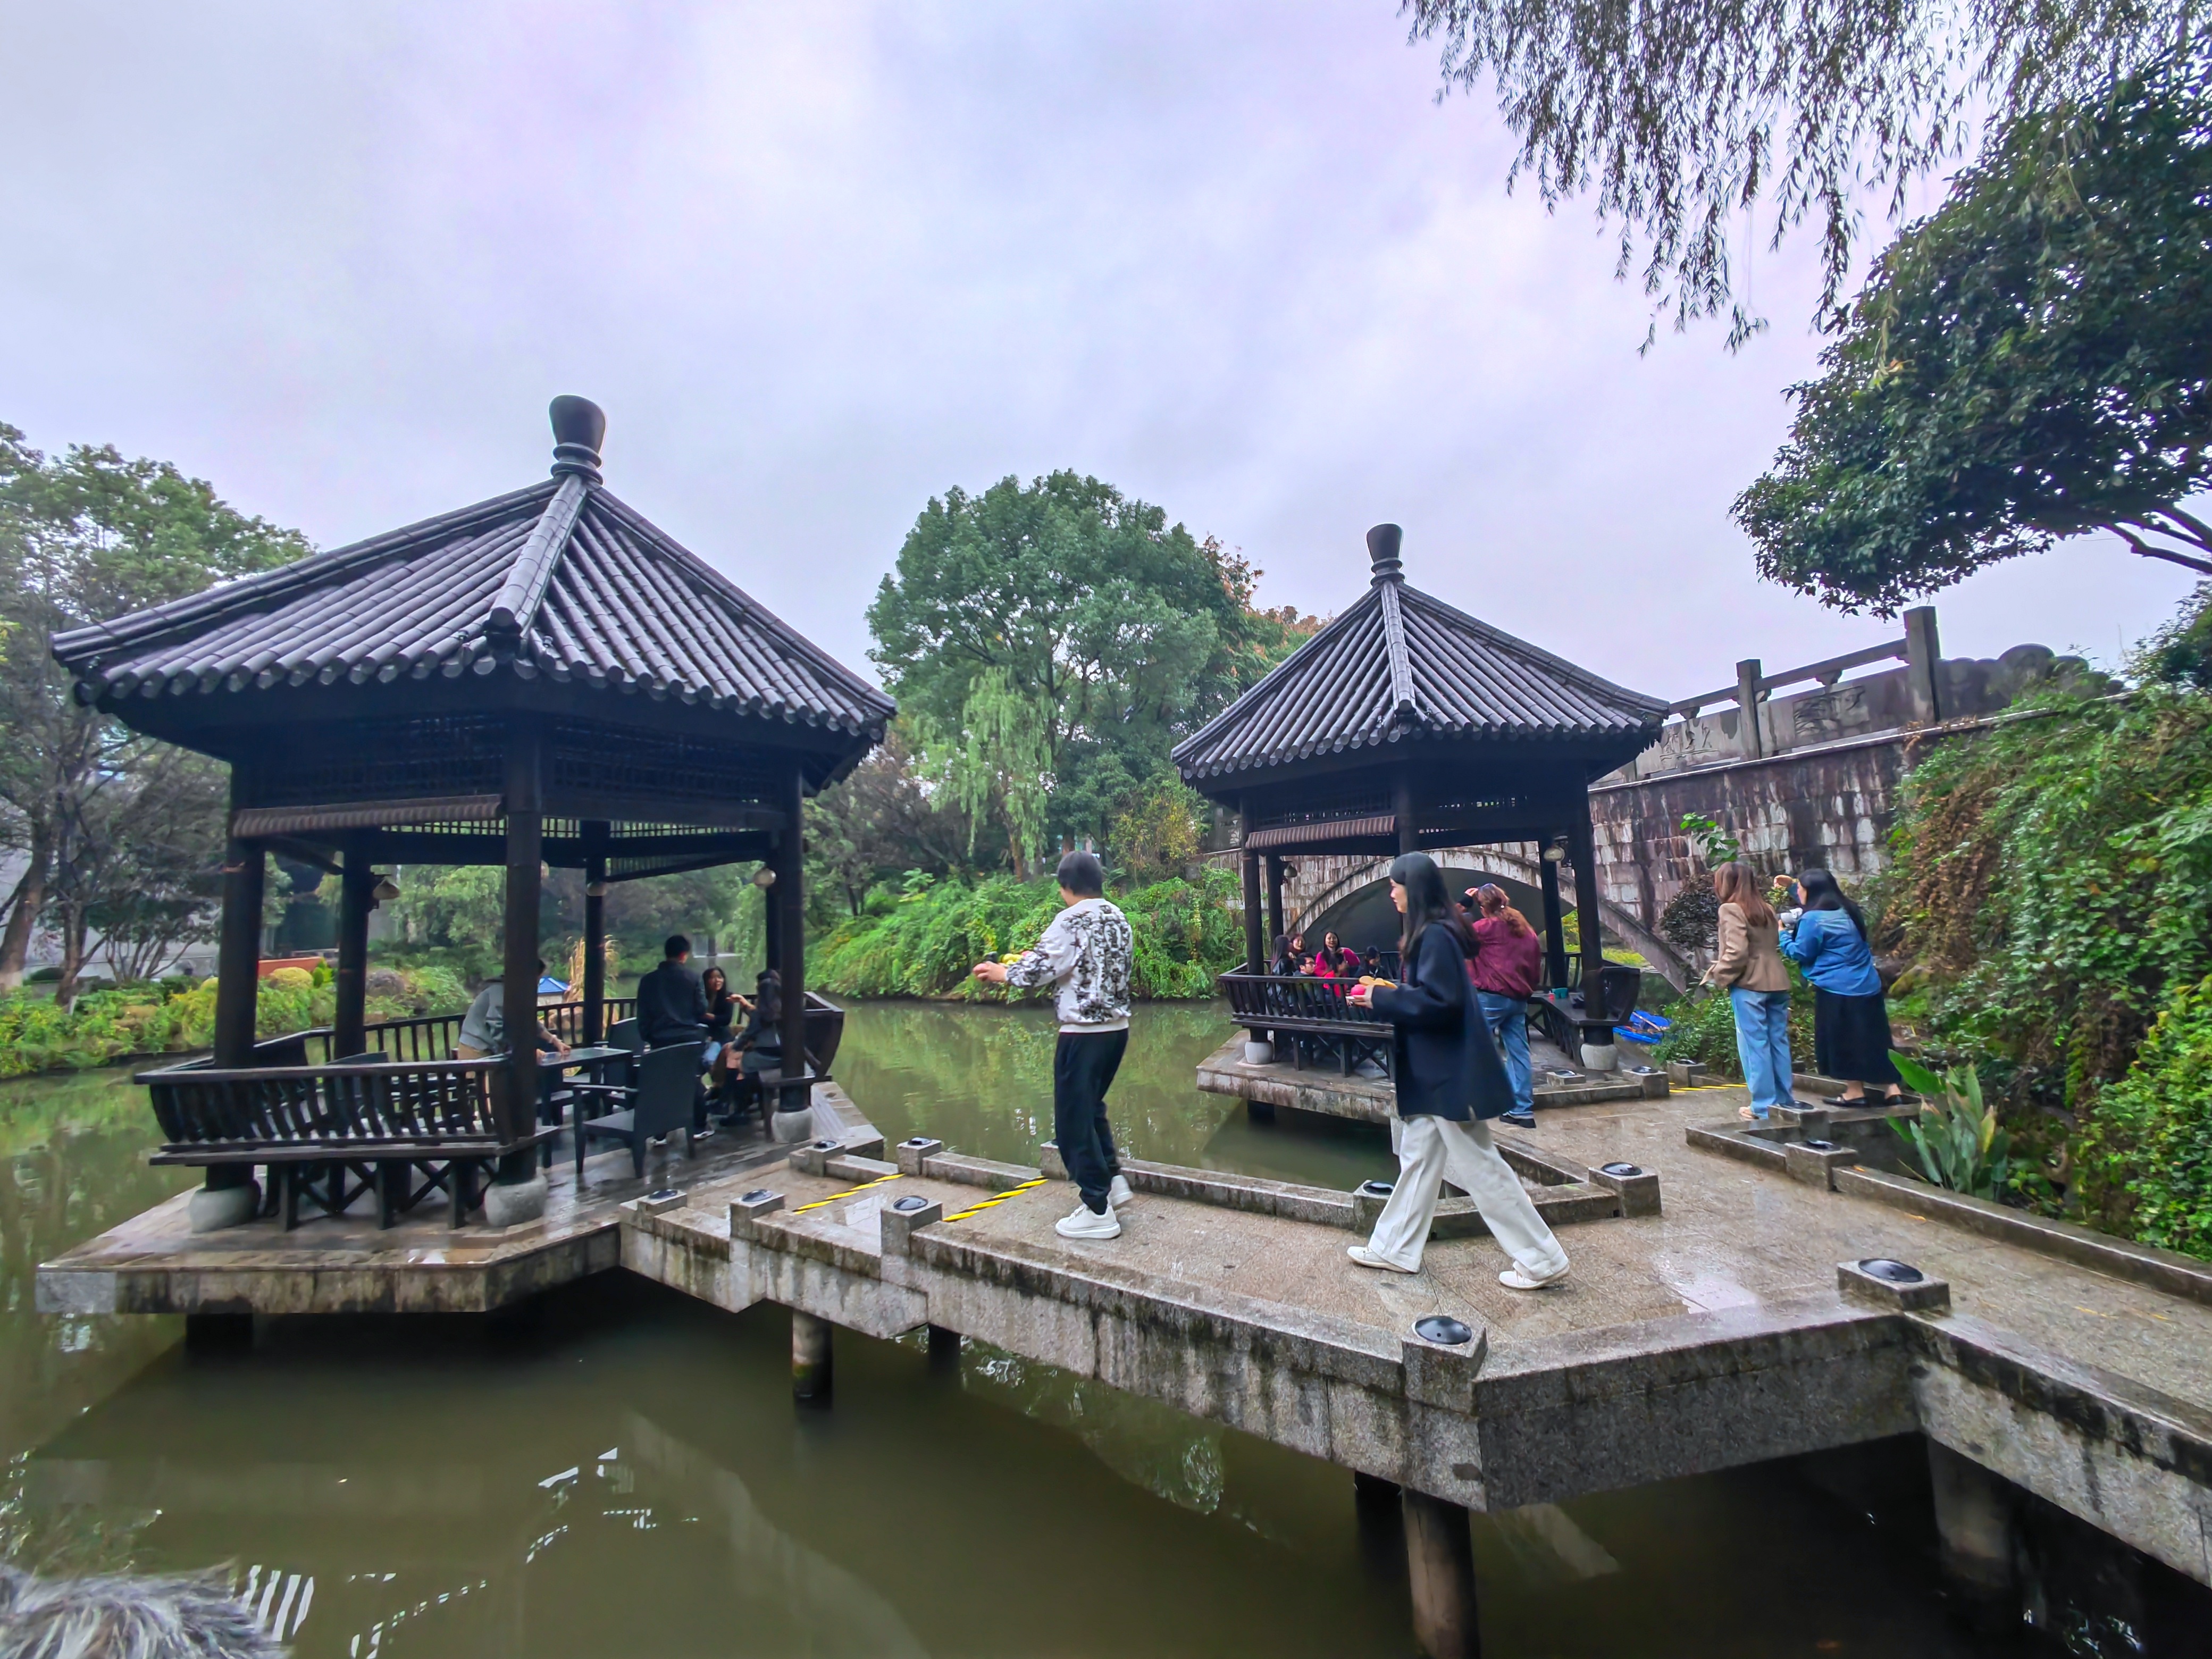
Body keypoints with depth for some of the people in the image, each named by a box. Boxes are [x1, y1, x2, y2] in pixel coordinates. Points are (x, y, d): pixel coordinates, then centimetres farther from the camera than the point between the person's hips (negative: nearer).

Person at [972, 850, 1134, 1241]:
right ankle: (1113, 1181, 28)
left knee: (1074, 1120, 3)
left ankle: (1098, 1211, 9)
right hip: (1117, 1028, 8)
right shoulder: (1119, 919, 8)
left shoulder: (1070, 921, -14)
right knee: (1091, 1107, 25)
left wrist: (1002, 972, 5)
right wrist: (1039, 957, 23)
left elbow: (1039, 970, -14)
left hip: (1084, 1033, -8)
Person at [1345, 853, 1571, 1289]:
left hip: (1449, 1073, -10)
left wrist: (1380, 999, -18)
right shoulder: (1429, 933, 10)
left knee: (1478, 1166, 2)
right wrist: (1389, 991, 7)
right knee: (1417, 1160, 16)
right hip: (1432, 1072, 10)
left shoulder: (1435, 935, -20)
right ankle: (1395, 1249, 26)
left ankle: (1541, 1261, 16)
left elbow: (1439, 1002, -25)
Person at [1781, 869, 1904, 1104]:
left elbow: (1801, 953, -11)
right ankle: (1892, 1088, 14)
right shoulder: (1847, 911, 10)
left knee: (1843, 1040, 3)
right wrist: (1792, 886, 31)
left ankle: (1856, 1092, 11)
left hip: (1838, 990, -8)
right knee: (1872, 1038, 13)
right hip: (1868, 986, 8)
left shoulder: (1813, 919, -17)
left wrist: (1782, 935, 5)